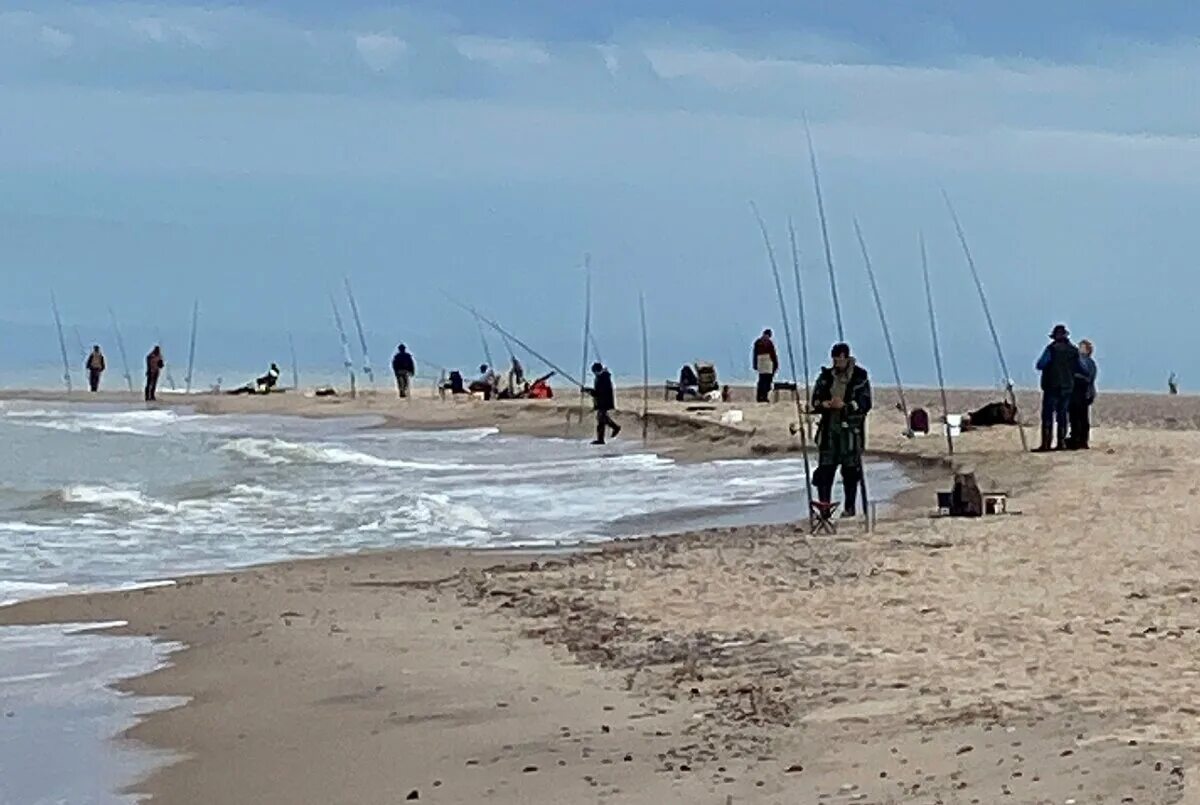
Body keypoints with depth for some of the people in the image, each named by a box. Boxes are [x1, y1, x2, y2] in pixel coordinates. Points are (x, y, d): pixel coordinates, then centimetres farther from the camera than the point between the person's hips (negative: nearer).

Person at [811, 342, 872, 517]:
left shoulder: (860, 377, -4)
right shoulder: (826, 376, 8)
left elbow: (865, 404, -8)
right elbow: (815, 399, 12)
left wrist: (844, 405, -20)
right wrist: (823, 404, -11)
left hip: (851, 429, -3)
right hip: (829, 427, 3)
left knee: (851, 469, 1)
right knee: (825, 467, -2)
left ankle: (850, 506, 9)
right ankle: (823, 504, 1)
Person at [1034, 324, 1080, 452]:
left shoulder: (1051, 348, -11)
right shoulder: (1074, 350, 4)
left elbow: (1040, 365, -12)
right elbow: (1079, 369, 8)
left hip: (1052, 386, -5)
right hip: (1067, 387, 5)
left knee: (1048, 415, -4)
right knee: (1062, 415, 13)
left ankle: (1046, 444, -10)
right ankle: (1062, 442, 10)